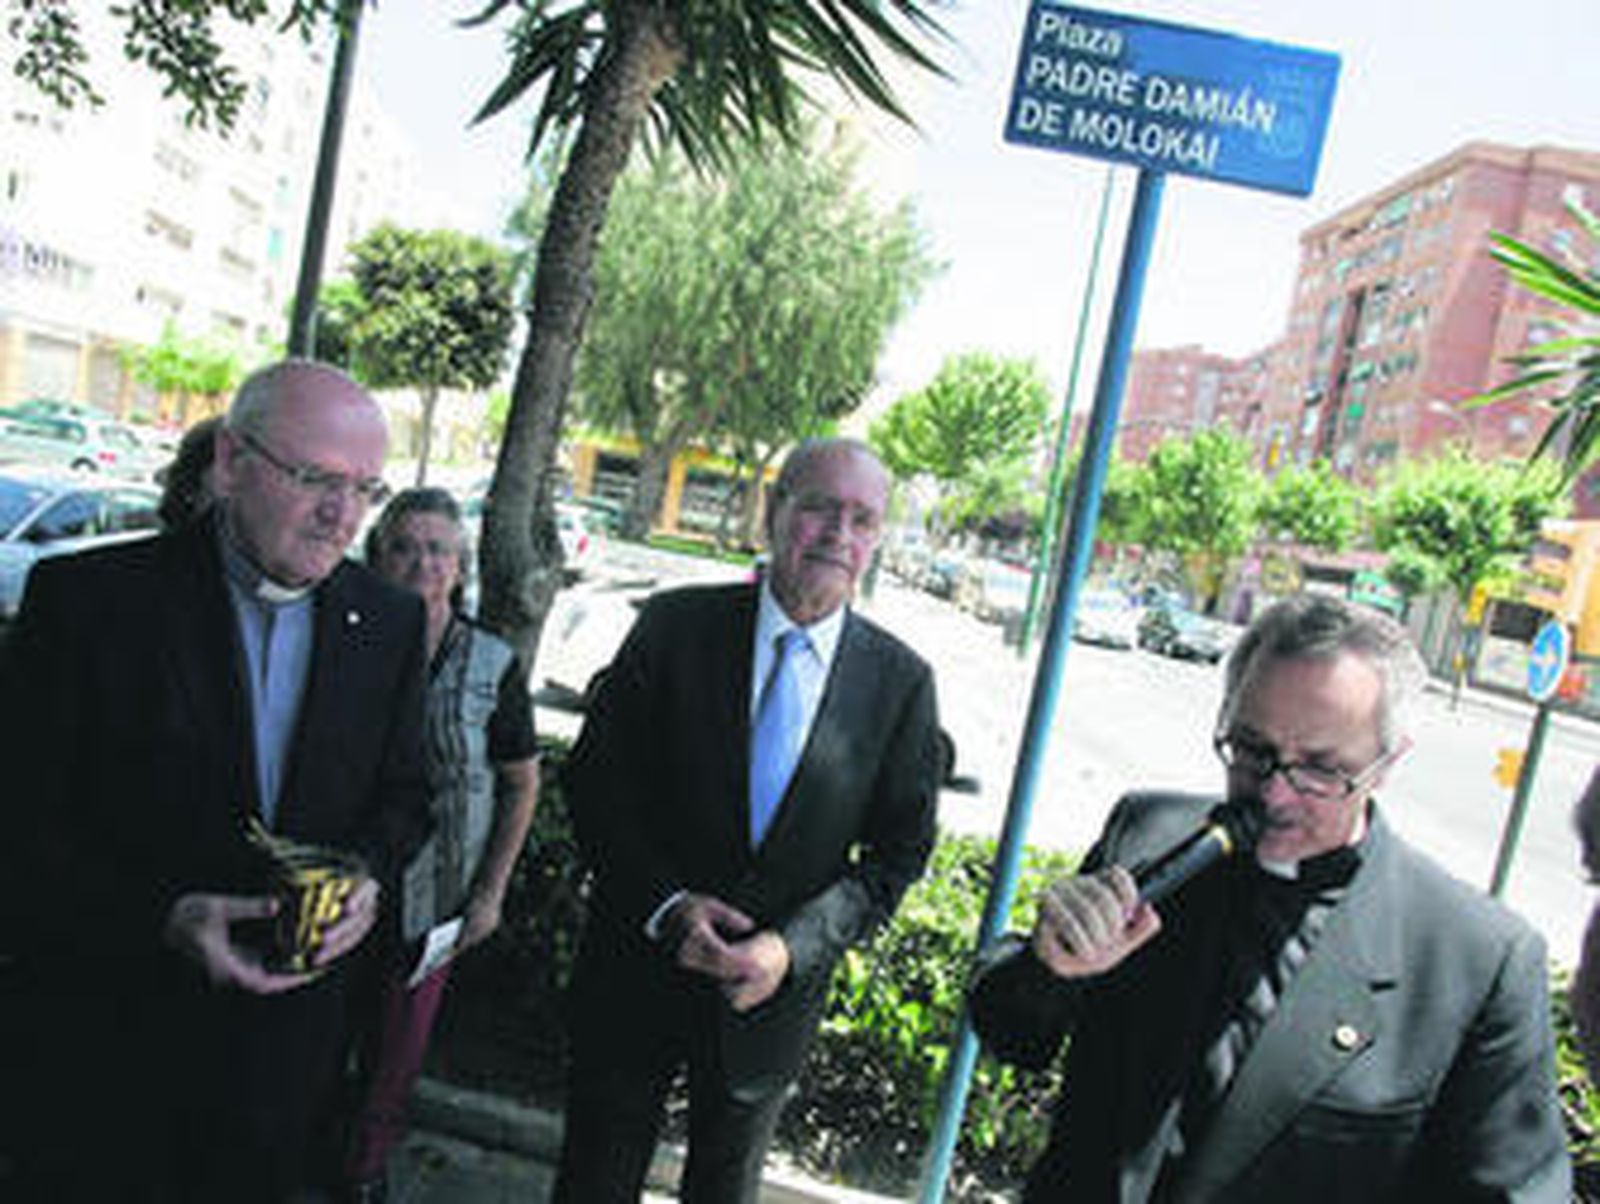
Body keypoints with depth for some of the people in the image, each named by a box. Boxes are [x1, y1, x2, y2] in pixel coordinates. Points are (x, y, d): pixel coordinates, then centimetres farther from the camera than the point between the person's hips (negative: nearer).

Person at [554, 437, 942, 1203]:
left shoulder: (902, 681, -8)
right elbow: (594, 779, -7)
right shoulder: (675, 625, -11)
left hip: (772, 994, 1)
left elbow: (900, 851, -4)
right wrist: (666, 903, -19)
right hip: (637, 975, 0)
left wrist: (793, 947, -16)